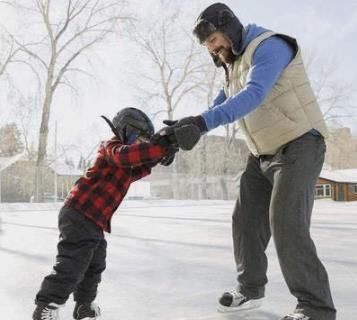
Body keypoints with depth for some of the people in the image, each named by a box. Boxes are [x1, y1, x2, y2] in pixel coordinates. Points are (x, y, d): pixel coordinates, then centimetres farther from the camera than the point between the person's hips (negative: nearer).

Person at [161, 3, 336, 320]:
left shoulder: (269, 46, -17)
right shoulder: (233, 66, 12)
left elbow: (253, 96, -34)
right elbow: (218, 110, 14)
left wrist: (200, 121, -42)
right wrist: (186, 129, -1)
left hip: (299, 145, -9)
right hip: (264, 154, 9)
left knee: (286, 223, -20)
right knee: (246, 220, 10)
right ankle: (250, 288, 26)